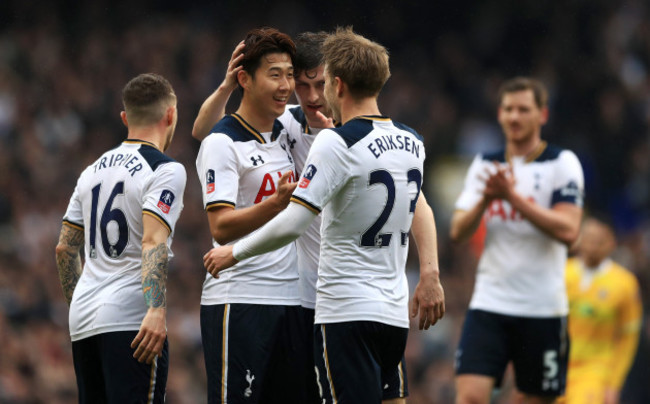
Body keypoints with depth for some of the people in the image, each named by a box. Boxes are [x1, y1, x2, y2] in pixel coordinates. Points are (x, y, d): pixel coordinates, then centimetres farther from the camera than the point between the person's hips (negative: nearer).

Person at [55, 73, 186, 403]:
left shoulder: (93, 171, 17)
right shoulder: (165, 170, -5)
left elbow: (65, 248, 21)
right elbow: (154, 241, -19)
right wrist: (156, 310, -27)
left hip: (83, 321, 7)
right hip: (130, 321, -7)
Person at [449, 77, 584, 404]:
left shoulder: (562, 163, -1)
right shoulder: (484, 165, 12)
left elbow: (568, 230, -14)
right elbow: (457, 232, 6)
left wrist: (513, 196, -19)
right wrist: (485, 200, -13)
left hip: (542, 307, -2)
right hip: (489, 302, 2)